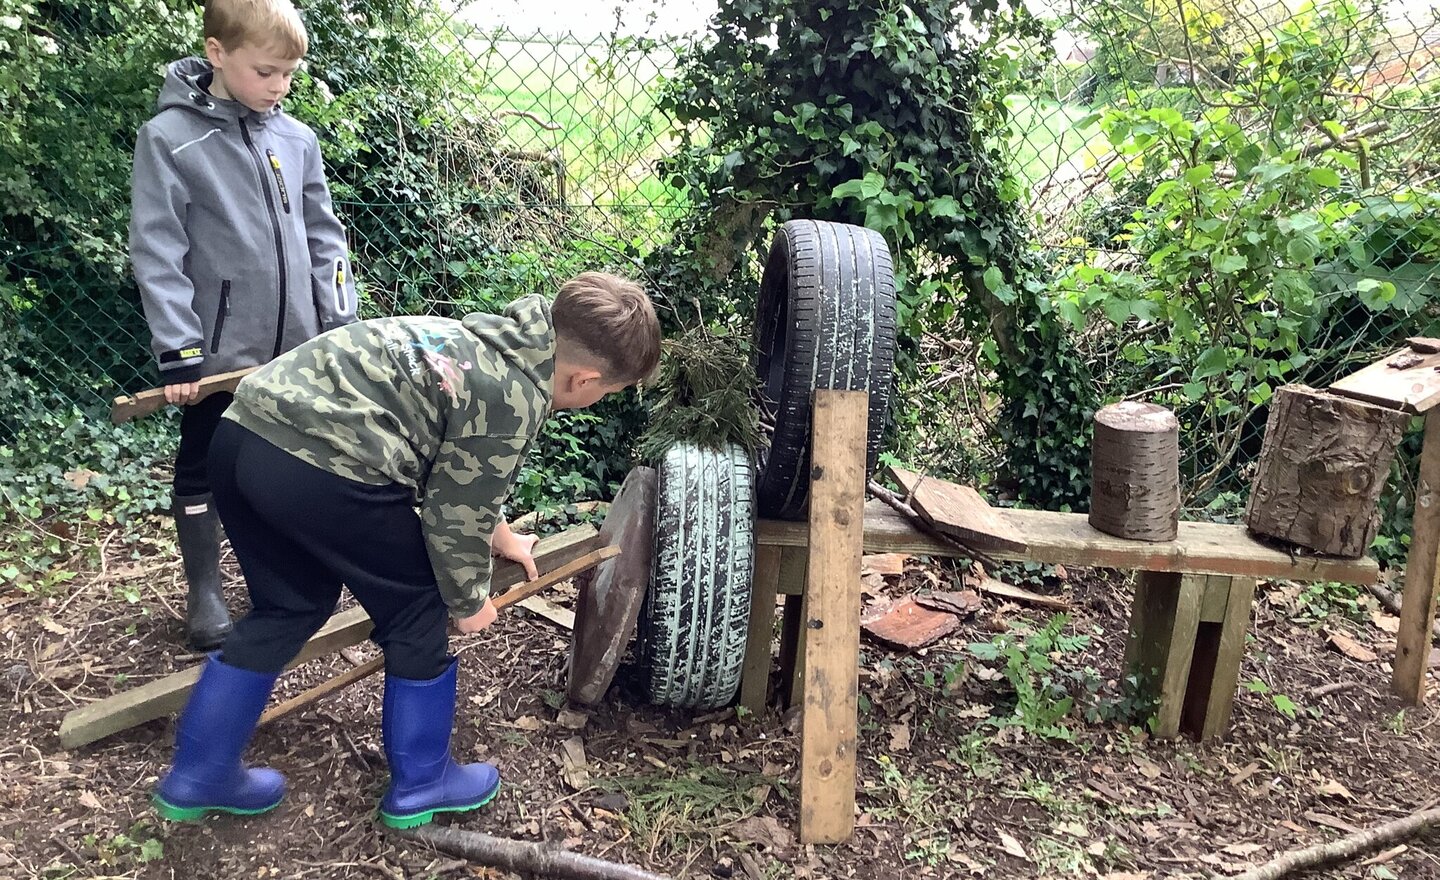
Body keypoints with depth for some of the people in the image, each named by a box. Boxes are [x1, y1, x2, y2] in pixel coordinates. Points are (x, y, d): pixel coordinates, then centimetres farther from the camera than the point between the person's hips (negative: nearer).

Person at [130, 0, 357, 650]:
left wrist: (340, 322, 2)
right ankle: (203, 592, 27)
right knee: (203, 469, 11)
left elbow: (323, 236, 8)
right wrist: (178, 351, -16)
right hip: (219, 348, -4)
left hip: (295, 345, 4)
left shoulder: (296, 140, 3)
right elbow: (156, 253, -12)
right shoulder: (169, 139, -9)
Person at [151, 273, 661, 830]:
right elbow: (455, 511, -2)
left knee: (287, 608, 25)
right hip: (322, 466, -9)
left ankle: (198, 775, 35)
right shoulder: (514, 401, -8)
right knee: (417, 614, 11)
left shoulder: (486, 339, 20)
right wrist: (469, 600, 15)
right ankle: (420, 784, 27)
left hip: (243, 432, 9)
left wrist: (496, 533, 43)